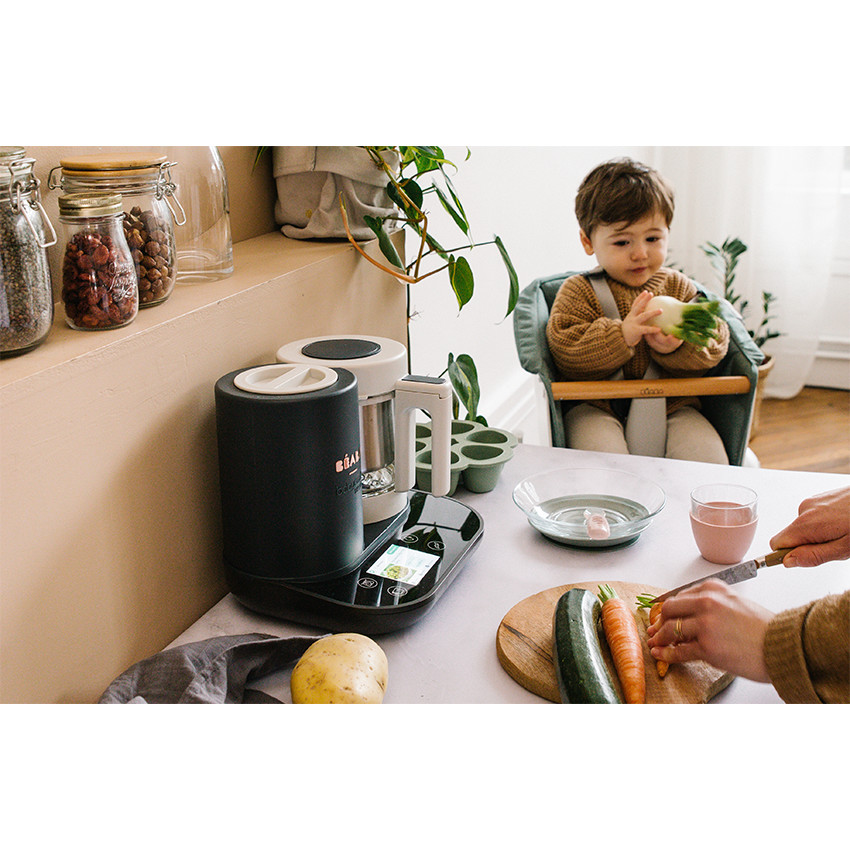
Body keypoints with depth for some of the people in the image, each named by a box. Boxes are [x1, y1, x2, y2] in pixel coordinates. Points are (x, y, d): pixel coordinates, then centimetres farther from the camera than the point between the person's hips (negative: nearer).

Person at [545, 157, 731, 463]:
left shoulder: (678, 287, 10)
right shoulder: (579, 291, -1)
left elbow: (713, 345, 4)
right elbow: (566, 353, -13)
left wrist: (678, 345, -19)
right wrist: (622, 335, -26)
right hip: (599, 408, -2)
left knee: (708, 456, -19)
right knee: (601, 450, -31)